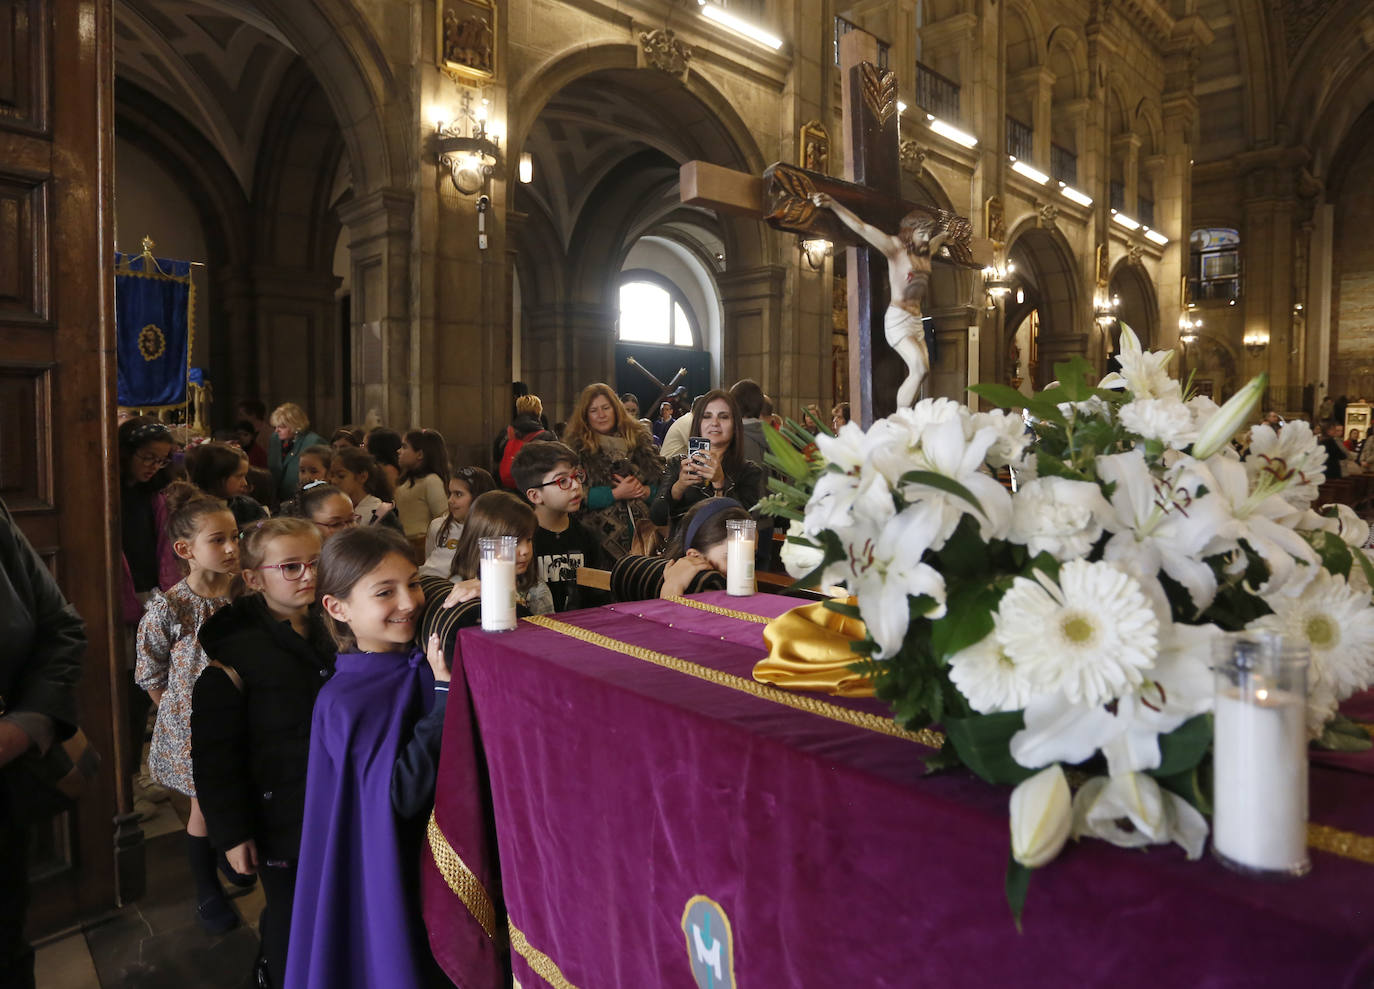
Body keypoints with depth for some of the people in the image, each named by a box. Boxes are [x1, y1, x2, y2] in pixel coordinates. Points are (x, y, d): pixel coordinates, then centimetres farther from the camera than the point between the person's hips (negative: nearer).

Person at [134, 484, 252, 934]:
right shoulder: (167, 609, -21)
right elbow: (151, 677, -8)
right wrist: (181, 713, -3)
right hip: (193, 726, -3)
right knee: (204, 806, 13)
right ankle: (207, 891, 36)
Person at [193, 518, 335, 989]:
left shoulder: (332, 630, 4)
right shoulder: (234, 648, -13)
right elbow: (214, 752, -13)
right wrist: (231, 832, -13)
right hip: (281, 820, -5)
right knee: (289, 920, 10)